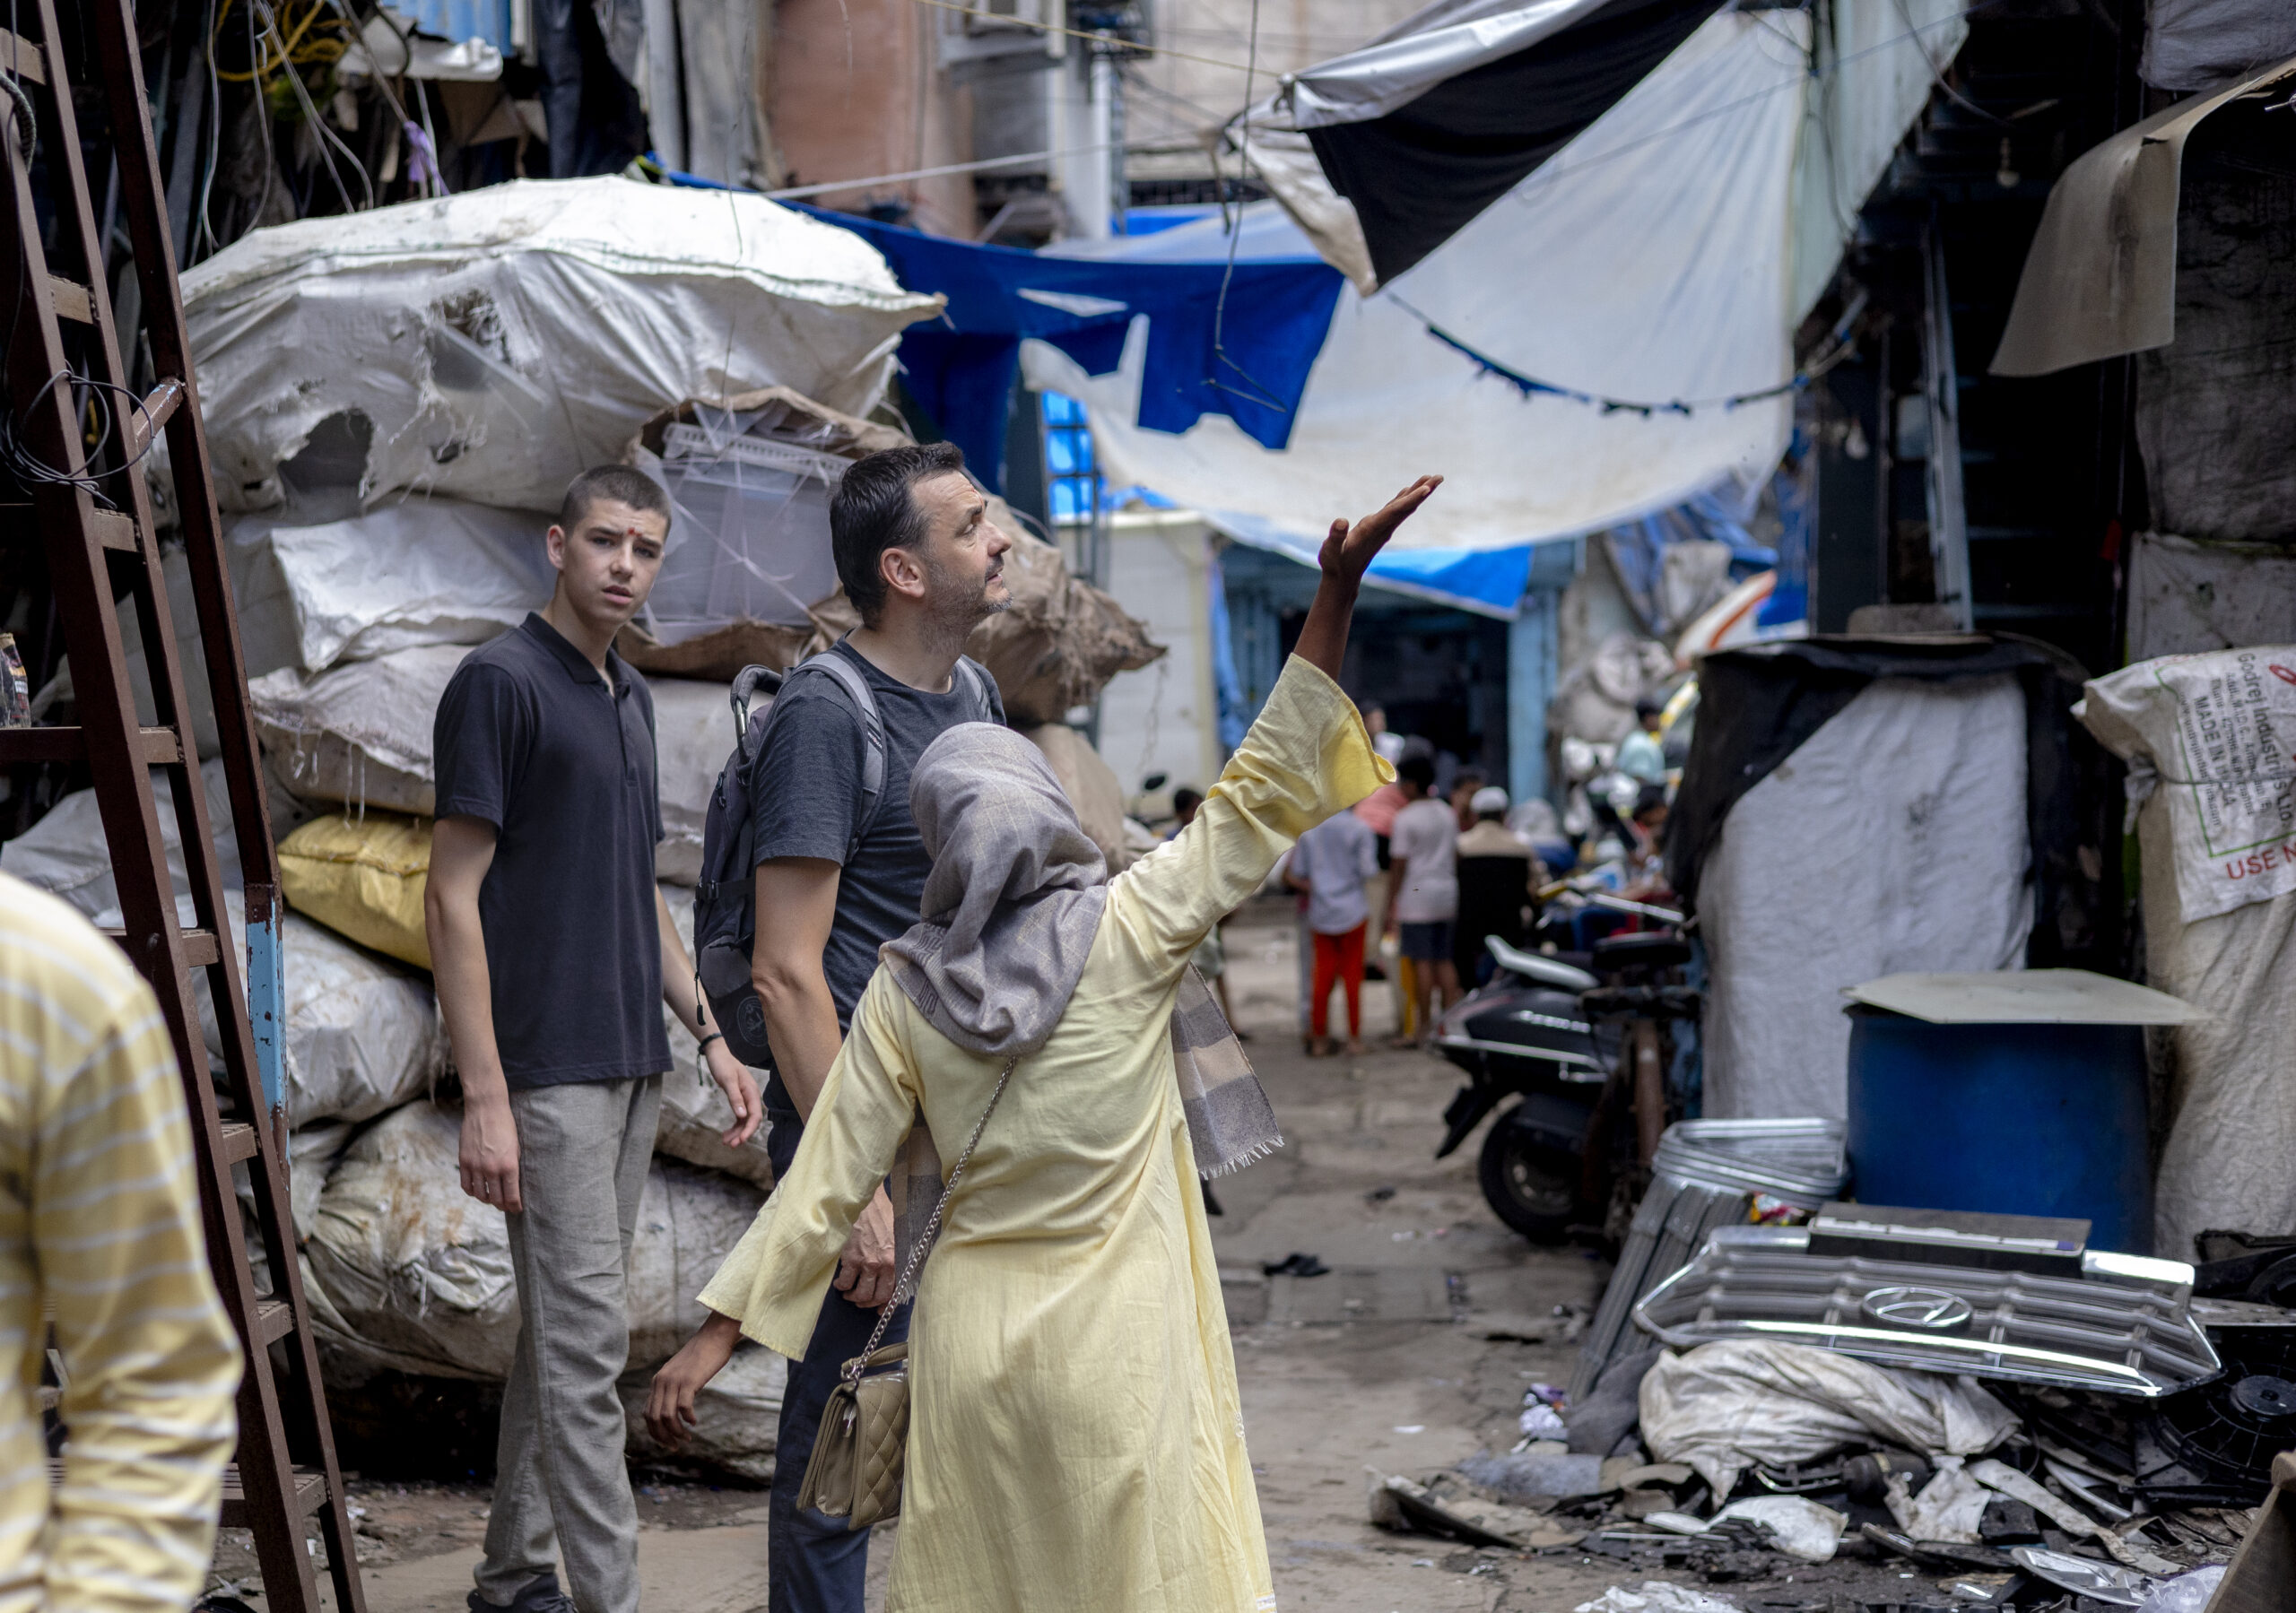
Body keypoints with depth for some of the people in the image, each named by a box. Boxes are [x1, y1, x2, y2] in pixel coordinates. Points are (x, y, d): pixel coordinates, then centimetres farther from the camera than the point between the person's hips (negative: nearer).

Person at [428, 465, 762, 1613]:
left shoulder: (630, 698, 15)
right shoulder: (501, 682, -10)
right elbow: (452, 896, -14)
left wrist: (707, 1036, 16)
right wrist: (483, 1096, -19)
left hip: (630, 1066, 8)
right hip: (547, 1073, -8)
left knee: (564, 1333, 14)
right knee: (585, 1342, -9)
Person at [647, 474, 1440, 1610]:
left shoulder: (904, 990, -1)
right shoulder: (1127, 930, -9)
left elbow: (829, 1182, -2)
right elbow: (1261, 794, -6)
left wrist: (717, 1333, 5)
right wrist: (1337, 591, -7)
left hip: (969, 1336, 3)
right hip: (1111, 1348, -3)